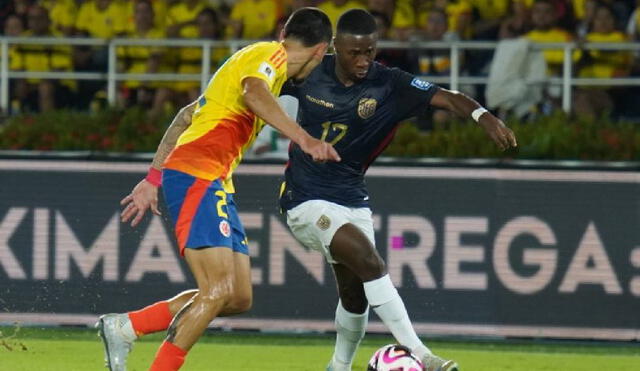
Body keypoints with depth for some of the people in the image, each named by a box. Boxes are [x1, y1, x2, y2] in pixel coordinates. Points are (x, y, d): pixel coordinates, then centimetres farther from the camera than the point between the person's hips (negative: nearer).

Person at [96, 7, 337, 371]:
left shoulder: (262, 55, 25)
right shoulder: (270, 54, -2)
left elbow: (187, 115, 28)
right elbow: (254, 94, -27)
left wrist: (154, 178, 28)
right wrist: (304, 138, -37)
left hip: (216, 186, 10)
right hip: (195, 176, -10)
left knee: (239, 298, 4)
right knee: (219, 291, -20)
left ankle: (123, 327, 7)